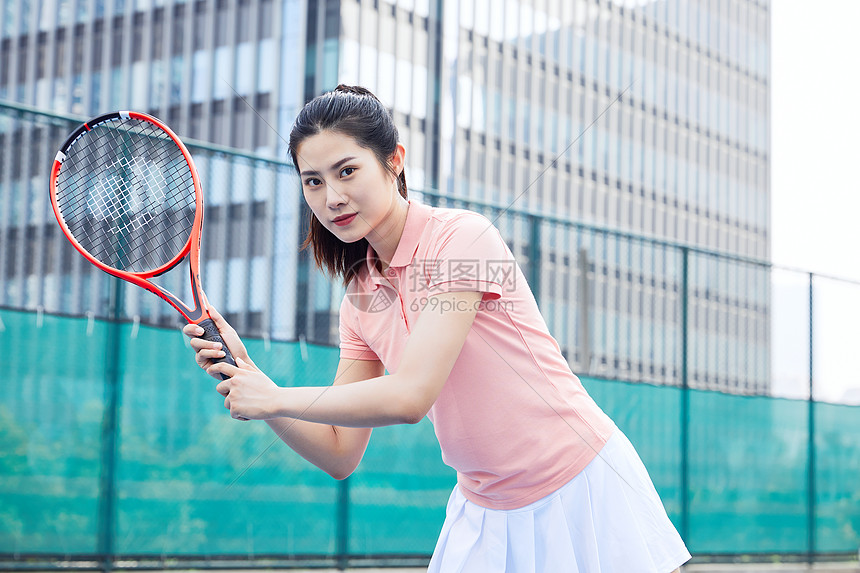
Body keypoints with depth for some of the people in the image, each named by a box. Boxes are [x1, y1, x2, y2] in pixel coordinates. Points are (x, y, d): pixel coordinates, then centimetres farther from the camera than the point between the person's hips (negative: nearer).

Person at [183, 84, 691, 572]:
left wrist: (273, 397, -14)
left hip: (583, 488, -6)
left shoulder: (462, 236, -17)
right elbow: (340, 454, 6)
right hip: (481, 516, 6)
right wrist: (245, 375, -6)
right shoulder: (360, 302, 4)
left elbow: (410, 396, -25)